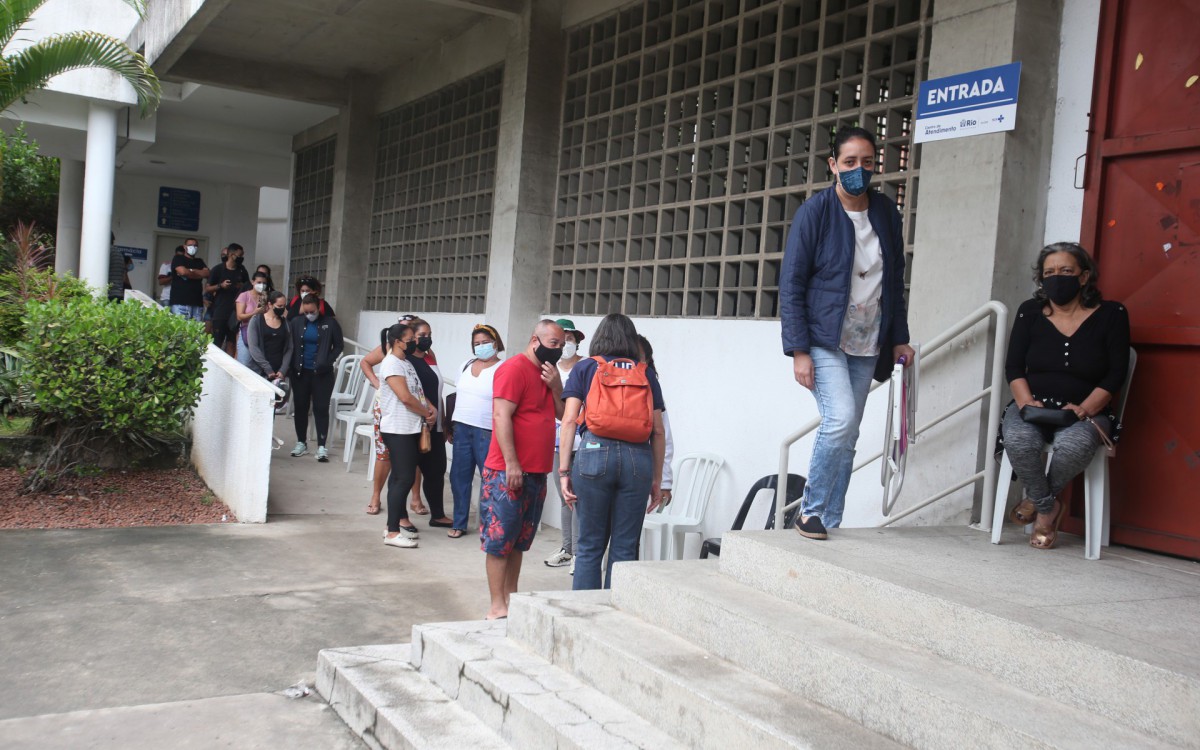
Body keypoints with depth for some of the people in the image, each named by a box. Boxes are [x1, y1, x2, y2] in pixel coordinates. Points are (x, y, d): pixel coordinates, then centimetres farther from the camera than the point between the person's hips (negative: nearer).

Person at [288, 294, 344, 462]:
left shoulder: (330, 323, -3)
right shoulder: (296, 323, 2)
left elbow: (339, 345, 2)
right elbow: (289, 345, 6)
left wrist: (328, 361, -10)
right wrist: (292, 366, -5)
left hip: (322, 373, -2)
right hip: (300, 372, 2)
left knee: (321, 408, -3)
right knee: (300, 407, 9)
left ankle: (321, 446, 0)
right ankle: (301, 443, 22)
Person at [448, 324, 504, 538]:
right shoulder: (466, 366, 14)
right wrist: (450, 426, 18)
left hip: (486, 432, -6)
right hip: (462, 429, 6)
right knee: (459, 477, 9)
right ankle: (459, 524, 20)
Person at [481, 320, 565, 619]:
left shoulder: (548, 372, 16)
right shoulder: (515, 368, -12)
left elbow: (563, 414, 15)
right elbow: (502, 417, -18)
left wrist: (556, 386, -2)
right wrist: (511, 463, -22)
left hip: (536, 472, 9)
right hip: (508, 472, -9)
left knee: (519, 540, 15)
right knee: (500, 539, -3)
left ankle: (511, 598, 23)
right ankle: (497, 606, 2)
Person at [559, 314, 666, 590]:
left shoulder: (585, 368, 11)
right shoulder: (646, 374, 14)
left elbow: (569, 420, 1)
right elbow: (658, 431, 11)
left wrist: (564, 470, 2)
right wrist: (657, 480, 16)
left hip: (594, 453, -1)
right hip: (638, 458, 1)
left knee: (590, 545, 7)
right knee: (625, 548, 7)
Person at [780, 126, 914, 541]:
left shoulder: (886, 212, 7)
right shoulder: (815, 212, -7)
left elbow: (895, 280, 17)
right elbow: (791, 285, -9)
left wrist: (899, 337, 12)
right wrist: (798, 350, -15)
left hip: (866, 345, 5)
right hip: (824, 339, -5)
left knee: (846, 436, 6)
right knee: (840, 419, -21)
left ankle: (829, 523, 15)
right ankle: (811, 511, -3)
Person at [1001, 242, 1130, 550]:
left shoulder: (1111, 314, 3)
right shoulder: (1030, 312, 9)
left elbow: (1116, 374, -1)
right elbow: (1014, 366, 5)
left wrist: (1084, 409, -15)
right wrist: (1027, 402, -13)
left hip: (1085, 412, -1)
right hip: (1032, 406, 2)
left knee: (1075, 444, -37)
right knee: (1018, 440, -34)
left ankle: (1036, 500, -7)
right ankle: (1048, 507, -8)